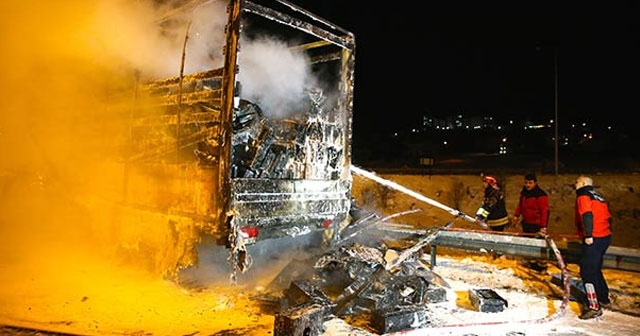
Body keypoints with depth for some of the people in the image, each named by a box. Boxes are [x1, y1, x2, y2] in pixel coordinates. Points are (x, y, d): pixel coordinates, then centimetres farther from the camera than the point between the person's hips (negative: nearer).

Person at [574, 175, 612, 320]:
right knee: (595, 269, 23)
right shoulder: (599, 197, 20)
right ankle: (604, 299, 35)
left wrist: (588, 235, -25)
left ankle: (594, 307, -8)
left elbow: (587, 215, -21)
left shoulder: (583, 196, -7)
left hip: (593, 240, -9)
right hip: (605, 237, 9)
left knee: (587, 272, -7)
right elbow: (608, 218, 19)